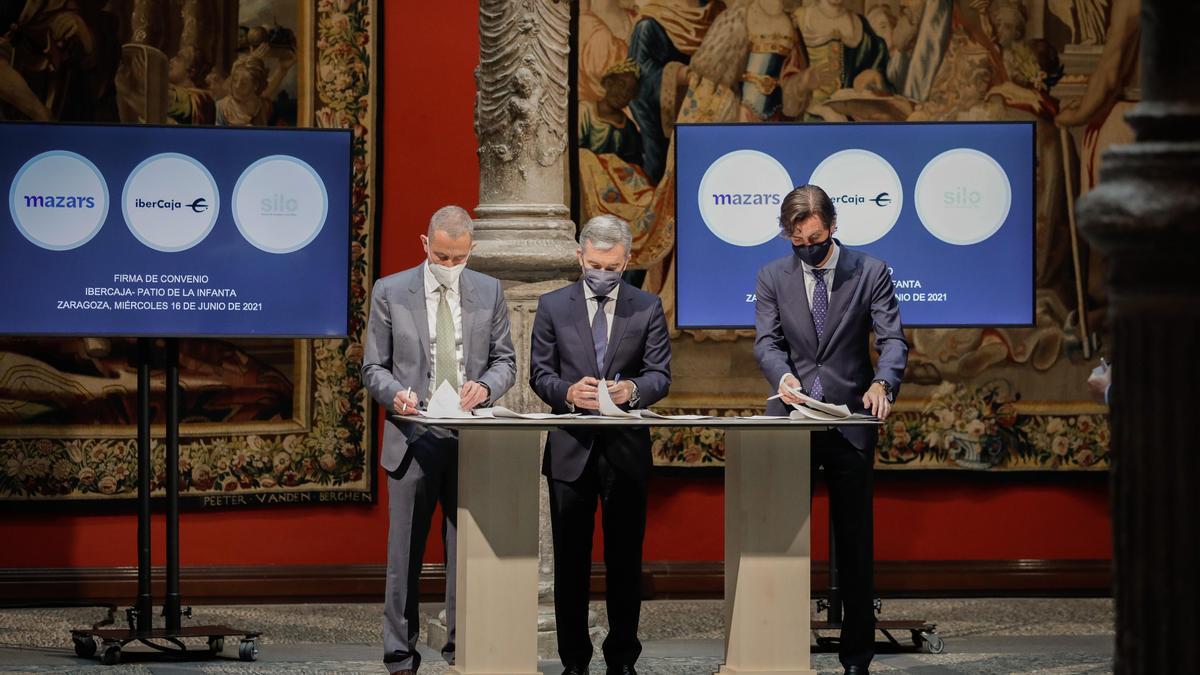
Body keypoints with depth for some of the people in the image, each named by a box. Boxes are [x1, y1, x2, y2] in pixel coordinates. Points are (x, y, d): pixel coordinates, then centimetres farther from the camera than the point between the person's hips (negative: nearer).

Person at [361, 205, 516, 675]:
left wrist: (485, 386, -12)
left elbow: (505, 361, 10)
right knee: (405, 553, 2)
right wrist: (397, 393, -17)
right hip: (413, 438, -1)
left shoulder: (489, 292, 8)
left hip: (472, 439, 1)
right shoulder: (390, 292, 2)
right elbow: (374, 367, 4)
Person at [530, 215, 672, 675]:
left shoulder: (648, 308, 5)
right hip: (570, 448, 0)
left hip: (626, 449, 0)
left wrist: (633, 390, -23)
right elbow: (539, 373, 3)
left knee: (625, 558, 4)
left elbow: (660, 374, 0)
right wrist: (568, 391, -18)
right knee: (570, 559, 4)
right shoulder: (553, 306, 5)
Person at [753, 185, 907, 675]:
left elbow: (893, 339, -6)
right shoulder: (772, 278, 6)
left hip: (850, 420, -2)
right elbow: (767, 341, -1)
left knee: (855, 543, 2)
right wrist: (783, 376, -24)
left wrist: (882, 383, -27)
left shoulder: (870, 273, 0)